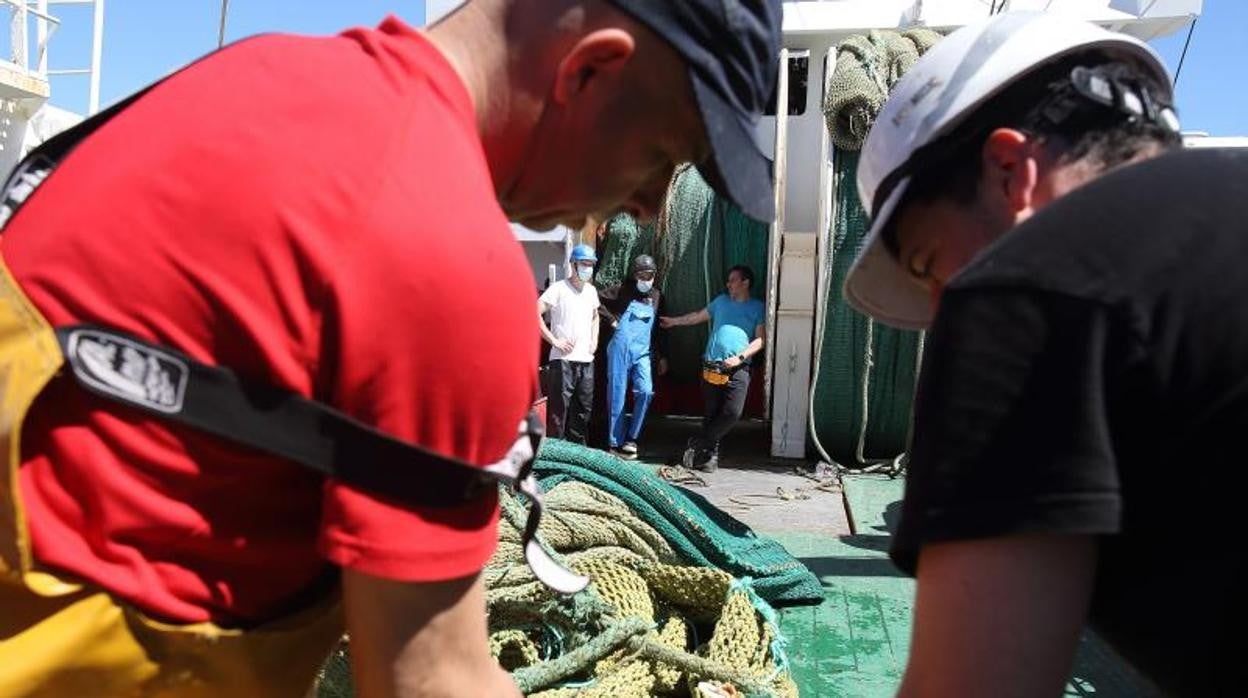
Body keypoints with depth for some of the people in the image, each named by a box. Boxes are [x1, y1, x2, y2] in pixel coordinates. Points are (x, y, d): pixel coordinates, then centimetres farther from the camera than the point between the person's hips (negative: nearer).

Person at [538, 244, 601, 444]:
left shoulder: (591, 290, 14)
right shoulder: (559, 289, -7)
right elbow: (535, 313, -14)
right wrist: (554, 340, -14)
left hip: (586, 360, 7)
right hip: (563, 359, -7)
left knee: (584, 408, 11)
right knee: (559, 407, -5)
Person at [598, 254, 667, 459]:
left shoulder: (656, 296, 15)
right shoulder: (622, 290, 2)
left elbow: (659, 328, 20)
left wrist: (661, 356, 17)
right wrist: (612, 320, -3)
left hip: (643, 351, 4)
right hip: (621, 347, -4)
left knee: (646, 391, -11)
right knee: (617, 394, 0)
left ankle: (631, 438, 3)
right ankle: (615, 443, 9)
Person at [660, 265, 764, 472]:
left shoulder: (757, 307, 7)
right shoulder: (721, 301, 17)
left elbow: (760, 339, 1)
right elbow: (698, 316, 29)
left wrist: (740, 357, -10)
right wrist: (674, 321, 32)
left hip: (738, 369, -2)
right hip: (712, 366, 3)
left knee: (733, 412, -15)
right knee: (712, 413, 2)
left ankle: (699, 443, 1)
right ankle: (710, 454, 11)